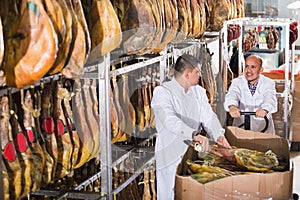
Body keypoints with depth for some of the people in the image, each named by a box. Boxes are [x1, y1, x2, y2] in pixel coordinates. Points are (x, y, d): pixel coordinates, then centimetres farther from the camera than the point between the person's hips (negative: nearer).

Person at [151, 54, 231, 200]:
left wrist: (218, 135, -19)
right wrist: (194, 134, -39)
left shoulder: (199, 92, 10)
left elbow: (208, 116, 1)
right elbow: (169, 119, -26)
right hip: (170, 155, -6)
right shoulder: (162, 92, -11)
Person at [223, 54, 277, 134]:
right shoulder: (237, 82, 4)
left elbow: (270, 99, -17)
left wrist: (265, 110, -41)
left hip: (263, 128, 0)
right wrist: (232, 107, -40)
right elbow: (232, 95, -16)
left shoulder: (268, 83, 2)